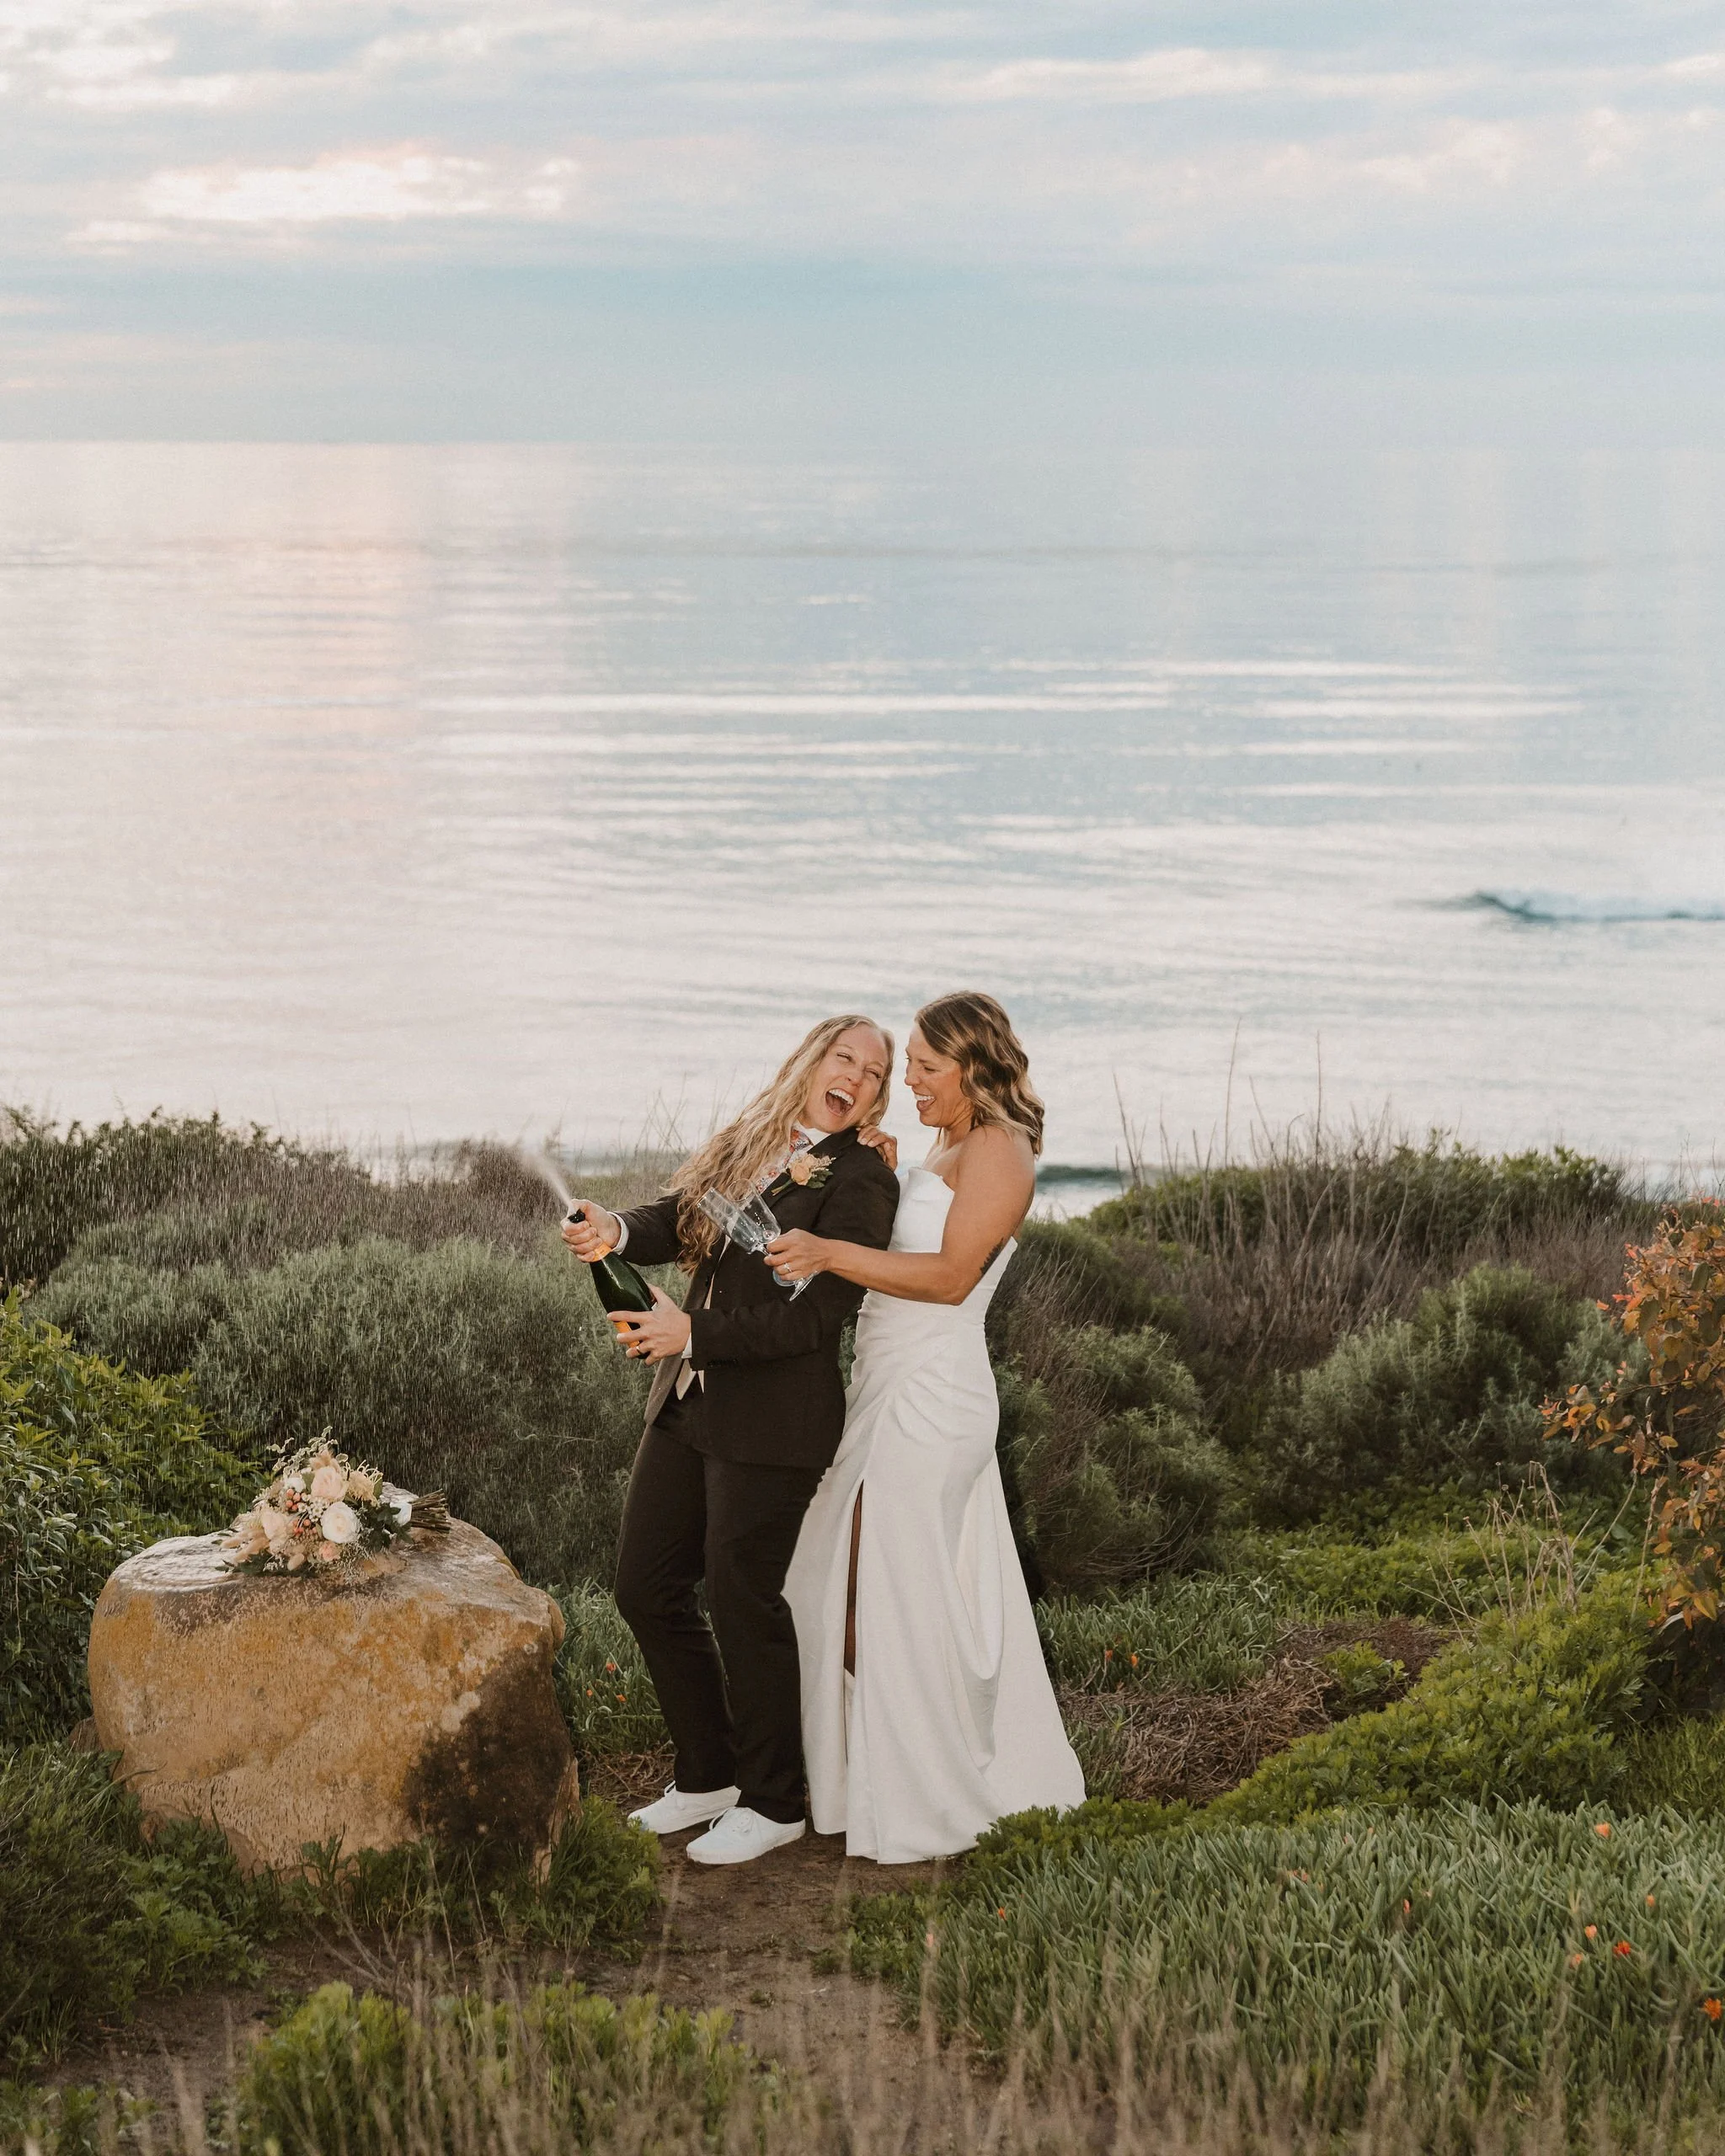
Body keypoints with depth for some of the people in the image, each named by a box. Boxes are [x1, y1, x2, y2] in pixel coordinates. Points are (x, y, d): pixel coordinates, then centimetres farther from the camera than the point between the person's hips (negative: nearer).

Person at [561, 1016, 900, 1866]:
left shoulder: (860, 1182, -11)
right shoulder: (746, 1147, 11)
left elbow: (820, 1317, -17)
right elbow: (677, 1218, 2)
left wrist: (694, 1331, -21)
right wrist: (617, 1230, -21)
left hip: (771, 1422, -8)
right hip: (687, 1405, 8)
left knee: (744, 1603, -1)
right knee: (647, 1588, 12)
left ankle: (772, 1803, 16)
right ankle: (708, 1775, 27)